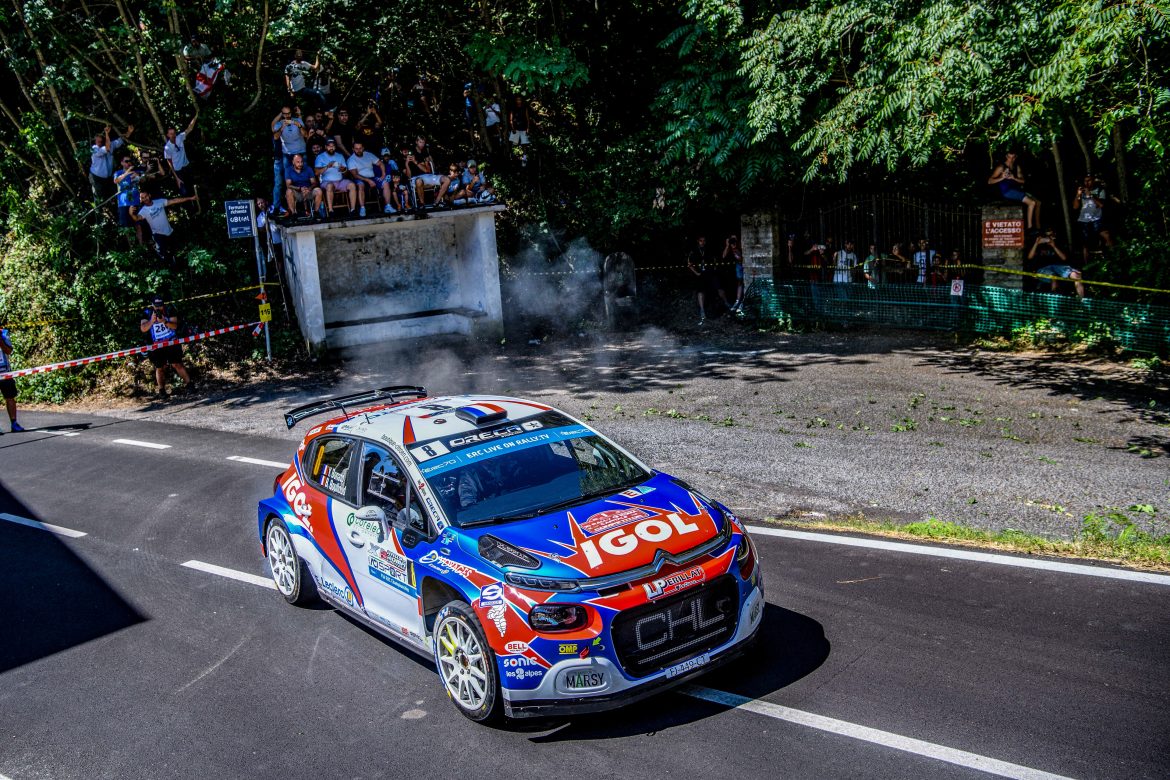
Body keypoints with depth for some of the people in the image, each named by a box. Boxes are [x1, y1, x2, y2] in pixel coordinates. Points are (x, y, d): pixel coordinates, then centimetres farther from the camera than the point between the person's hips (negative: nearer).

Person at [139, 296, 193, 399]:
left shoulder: (170, 310, -4)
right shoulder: (147, 313, -3)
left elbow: (175, 326, -12)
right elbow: (143, 329, -12)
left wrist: (165, 322, -30)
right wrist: (152, 321, -28)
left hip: (172, 342, -1)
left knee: (177, 364, -8)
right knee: (159, 368, 3)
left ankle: (188, 384, 1)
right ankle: (161, 391, 11)